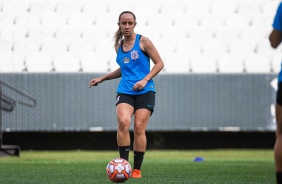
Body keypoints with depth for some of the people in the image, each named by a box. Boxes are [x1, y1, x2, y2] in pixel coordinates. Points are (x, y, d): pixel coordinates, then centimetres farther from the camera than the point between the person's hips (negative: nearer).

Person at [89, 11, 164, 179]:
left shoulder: (143, 42, -1)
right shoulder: (119, 46, 14)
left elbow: (159, 63, -1)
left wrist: (145, 80, -14)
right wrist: (102, 78, 24)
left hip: (145, 91, -3)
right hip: (125, 91, 3)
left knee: (139, 128, -9)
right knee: (123, 122, -22)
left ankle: (137, 169, 2)